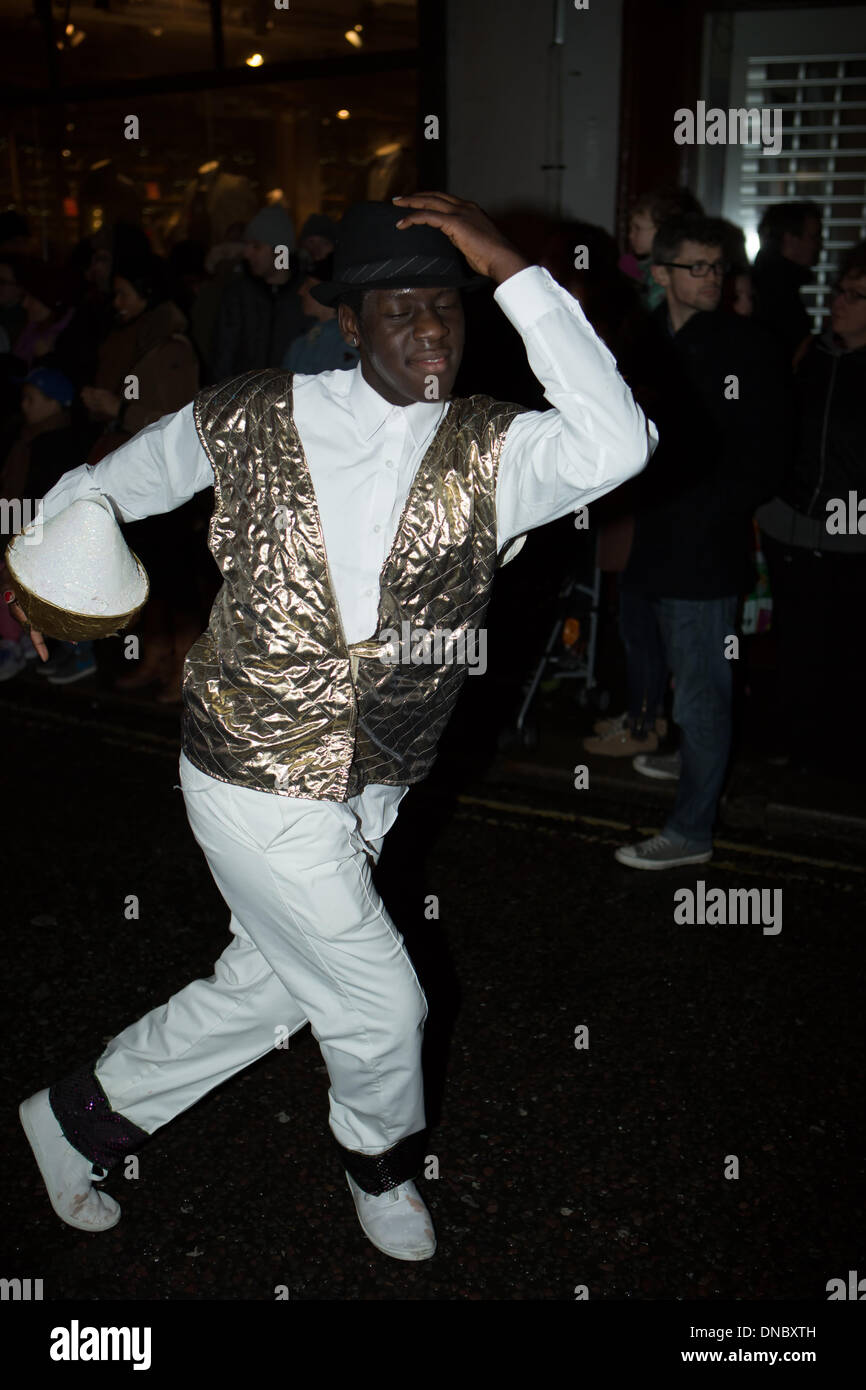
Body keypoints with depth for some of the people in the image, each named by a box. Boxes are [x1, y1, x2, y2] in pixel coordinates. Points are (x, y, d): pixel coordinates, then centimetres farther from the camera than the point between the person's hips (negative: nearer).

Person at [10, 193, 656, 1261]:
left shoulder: (491, 454, -8)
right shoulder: (251, 420, -8)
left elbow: (615, 444, -29)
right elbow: (115, 482, 11)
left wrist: (512, 268, -27)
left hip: (370, 787, 4)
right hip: (257, 781, -4)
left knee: (263, 991, 20)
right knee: (382, 1007, 5)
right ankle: (381, 1166, 41)